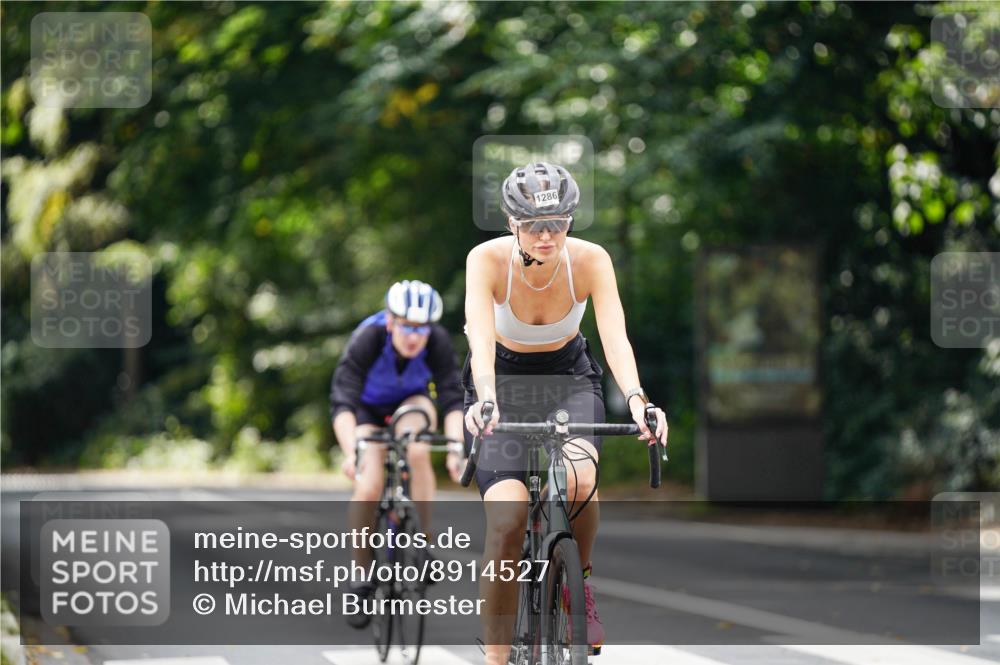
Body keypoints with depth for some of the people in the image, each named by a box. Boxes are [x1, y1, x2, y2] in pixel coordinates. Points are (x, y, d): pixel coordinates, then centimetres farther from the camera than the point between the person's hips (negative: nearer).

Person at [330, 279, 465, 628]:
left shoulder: (438, 342, -29)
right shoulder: (367, 339, -35)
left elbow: (452, 400, -32)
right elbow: (342, 400, -41)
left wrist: (455, 449, -49)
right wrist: (350, 451, -56)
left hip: (411, 402, 1)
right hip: (368, 408, -1)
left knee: (417, 452, -32)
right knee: (368, 488, -21)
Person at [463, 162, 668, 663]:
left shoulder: (591, 260, -21)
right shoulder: (487, 260, -24)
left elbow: (615, 336, -31)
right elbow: (481, 338, -37)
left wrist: (635, 398, -49)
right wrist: (486, 401, -55)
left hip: (568, 379, 1)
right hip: (503, 382, -1)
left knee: (578, 481, -31)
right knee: (506, 522, -20)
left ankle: (579, 580, 0)